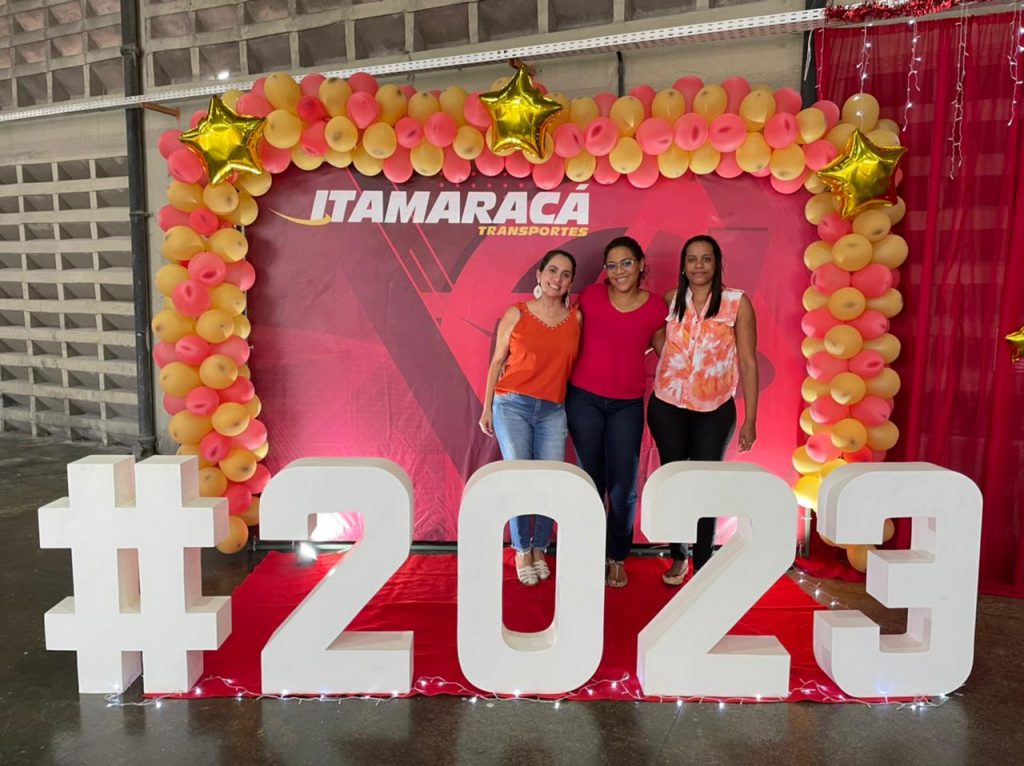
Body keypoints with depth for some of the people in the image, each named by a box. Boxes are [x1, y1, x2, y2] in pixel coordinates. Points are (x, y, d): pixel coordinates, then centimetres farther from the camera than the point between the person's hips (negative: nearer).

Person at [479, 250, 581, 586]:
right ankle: (522, 551, 15)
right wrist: (487, 407, 6)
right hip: (512, 406, -2)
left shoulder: (576, 317, 5)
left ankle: (540, 549, 18)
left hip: (553, 411, 2)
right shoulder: (516, 314, 1)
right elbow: (497, 361, 6)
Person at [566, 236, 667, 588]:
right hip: (584, 399, 0)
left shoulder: (656, 307, -2)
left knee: (624, 485, 1)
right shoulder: (591, 295, -3)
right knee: (592, 479, 10)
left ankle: (617, 557, 21)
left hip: (628, 405, 0)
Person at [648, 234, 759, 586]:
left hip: (715, 411, -2)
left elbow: (748, 362, -6)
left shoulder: (737, 302, -6)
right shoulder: (671, 300, 2)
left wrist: (750, 418, -7)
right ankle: (678, 557, 31)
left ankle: (702, 566, 19)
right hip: (667, 407, 3)